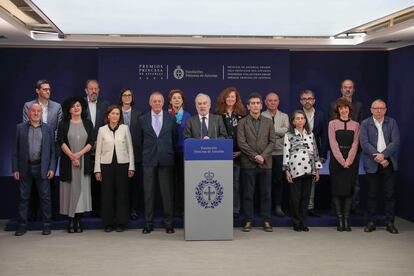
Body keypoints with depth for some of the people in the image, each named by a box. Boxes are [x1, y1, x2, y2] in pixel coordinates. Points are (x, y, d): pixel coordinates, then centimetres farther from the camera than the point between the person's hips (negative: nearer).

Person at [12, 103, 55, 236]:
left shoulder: (48, 129, 6)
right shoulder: (20, 128, 5)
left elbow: (52, 150, 4)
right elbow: (15, 150, 3)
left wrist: (52, 168, -4)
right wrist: (15, 169, -3)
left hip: (42, 168, 0)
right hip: (25, 168, 0)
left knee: (45, 197, 2)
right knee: (23, 197, 7)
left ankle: (46, 225, 11)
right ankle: (22, 225, 16)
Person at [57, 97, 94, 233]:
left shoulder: (88, 123, 9)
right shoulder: (63, 124, 5)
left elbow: (91, 142, 1)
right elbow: (61, 141, -4)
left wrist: (79, 154, -12)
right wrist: (72, 156, -13)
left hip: (84, 161, 1)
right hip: (68, 161, -1)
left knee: (81, 189, -2)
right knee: (70, 189, -1)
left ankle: (78, 220, 3)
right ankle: (70, 220, 5)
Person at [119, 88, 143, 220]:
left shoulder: (138, 114, 8)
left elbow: (141, 133, 5)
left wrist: (141, 150, -3)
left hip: (135, 152, 1)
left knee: (135, 182, 3)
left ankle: (134, 209, 11)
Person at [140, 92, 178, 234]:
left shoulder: (171, 119, 6)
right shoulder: (143, 119, 6)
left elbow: (175, 138, 11)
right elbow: (140, 140, 11)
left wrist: (169, 152, 9)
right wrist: (145, 153, 9)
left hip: (166, 160, 0)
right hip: (149, 160, 0)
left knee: (167, 192, 1)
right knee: (148, 192, 3)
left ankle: (169, 223, 11)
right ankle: (148, 223, 12)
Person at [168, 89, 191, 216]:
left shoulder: (187, 116, 7)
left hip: (183, 151, 1)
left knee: (182, 179, 2)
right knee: (171, 179, 1)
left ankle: (182, 208, 10)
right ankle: (171, 208, 10)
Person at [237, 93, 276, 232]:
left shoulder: (268, 122, 11)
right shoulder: (242, 123, 4)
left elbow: (272, 141, 4)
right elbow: (241, 143, -5)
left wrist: (263, 156, -9)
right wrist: (255, 156, -12)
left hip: (265, 163, 2)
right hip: (248, 163, -2)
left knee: (265, 193, 4)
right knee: (248, 193, 2)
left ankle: (266, 221, 11)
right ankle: (248, 221, 9)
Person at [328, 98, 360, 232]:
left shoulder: (355, 125, 8)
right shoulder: (332, 124, 3)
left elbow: (355, 144, 0)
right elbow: (333, 144, -5)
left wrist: (348, 161, -12)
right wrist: (341, 161, -13)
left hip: (351, 161, 1)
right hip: (336, 161, -1)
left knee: (349, 189, 1)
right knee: (337, 190, -1)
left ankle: (346, 219, 5)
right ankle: (339, 220, 4)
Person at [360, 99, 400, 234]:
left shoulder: (392, 123, 7)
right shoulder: (365, 124, 4)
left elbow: (396, 141, -4)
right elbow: (364, 143, -6)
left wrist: (383, 155, -17)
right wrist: (377, 157, -16)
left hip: (389, 163, 1)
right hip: (372, 164, -1)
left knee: (390, 194, 3)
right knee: (372, 194, 5)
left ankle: (390, 222, 11)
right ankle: (371, 222, 12)